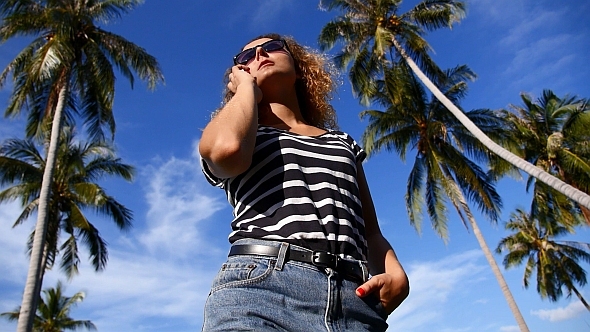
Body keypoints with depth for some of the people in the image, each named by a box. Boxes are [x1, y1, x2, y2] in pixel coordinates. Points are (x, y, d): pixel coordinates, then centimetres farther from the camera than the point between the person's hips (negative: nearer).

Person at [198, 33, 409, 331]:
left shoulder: (342, 142, 26)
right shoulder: (224, 131, 18)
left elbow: (371, 230, 21)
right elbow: (227, 148, -8)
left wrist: (396, 275, 0)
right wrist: (247, 86, 12)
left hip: (353, 299, 3)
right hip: (259, 285, -2)